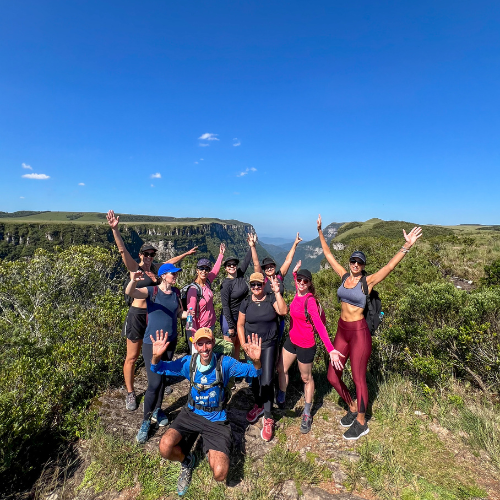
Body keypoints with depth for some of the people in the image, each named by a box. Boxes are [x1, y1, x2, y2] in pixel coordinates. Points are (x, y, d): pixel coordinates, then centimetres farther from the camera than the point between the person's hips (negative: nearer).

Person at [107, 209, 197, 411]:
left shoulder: (155, 268, 6)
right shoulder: (134, 267, -8)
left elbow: (171, 262, 23)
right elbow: (122, 250, -23)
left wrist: (186, 253, 29)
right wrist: (114, 229, -36)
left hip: (153, 313, 5)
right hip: (137, 314, -5)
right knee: (132, 357, 6)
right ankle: (130, 393, 23)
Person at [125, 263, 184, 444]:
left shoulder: (176, 293, 0)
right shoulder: (151, 291, -14)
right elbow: (130, 292, -32)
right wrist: (133, 281, -53)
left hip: (171, 342, 5)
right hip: (152, 343, -5)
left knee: (163, 378, 18)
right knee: (154, 382, -7)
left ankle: (157, 410, 40)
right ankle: (146, 421, 16)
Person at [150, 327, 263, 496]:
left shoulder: (225, 363, -16)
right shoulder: (188, 362, -9)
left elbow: (253, 372, -15)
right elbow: (158, 369, -2)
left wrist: (256, 360, -40)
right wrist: (156, 356, -27)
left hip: (216, 420, -2)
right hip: (191, 414, 2)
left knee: (220, 474, -17)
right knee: (165, 448, -23)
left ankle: (211, 452, 21)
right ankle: (187, 461, 13)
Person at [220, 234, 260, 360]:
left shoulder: (240, 274, -1)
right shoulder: (226, 284, -18)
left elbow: (247, 260, 3)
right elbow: (225, 306, -17)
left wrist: (252, 246, -7)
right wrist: (231, 326, -16)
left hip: (242, 317, 7)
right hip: (230, 318, -6)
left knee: (238, 345, 17)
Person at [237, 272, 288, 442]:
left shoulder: (271, 298, -6)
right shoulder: (246, 302, -2)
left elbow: (283, 311, -23)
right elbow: (240, 324, 4)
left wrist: (277, 292, -25)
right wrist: (243, 344, -2)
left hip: (269, 344, -3)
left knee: (267, 380, -8)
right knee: (254, 378, 16)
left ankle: (268, 418, 10)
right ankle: (259, 405, 42)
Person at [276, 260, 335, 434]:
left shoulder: (310, 300, -25)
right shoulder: (297, 294, -5)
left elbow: (319, 325, -31)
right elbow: (297, 283, 22)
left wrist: (330, 349, -38)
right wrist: (295, 272, 10)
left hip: (305, 344, -7)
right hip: (292, 340, 7)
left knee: (306, 378, 12)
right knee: (281, 369, 18)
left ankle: (307, 414, 31)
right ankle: (281, 400, 42)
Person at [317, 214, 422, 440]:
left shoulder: (368, 281, -9)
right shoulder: (344, 275, 3)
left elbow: (390, 266, -22)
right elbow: (328, 255, 10)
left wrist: (407, 246, -34)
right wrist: (320, 231, 13)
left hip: (359, 332, -5)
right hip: (342, 330, 6)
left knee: (358, 378, 8)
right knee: (332, 376, 12)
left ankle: (361, 423, 30)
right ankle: (352, 408, 38)